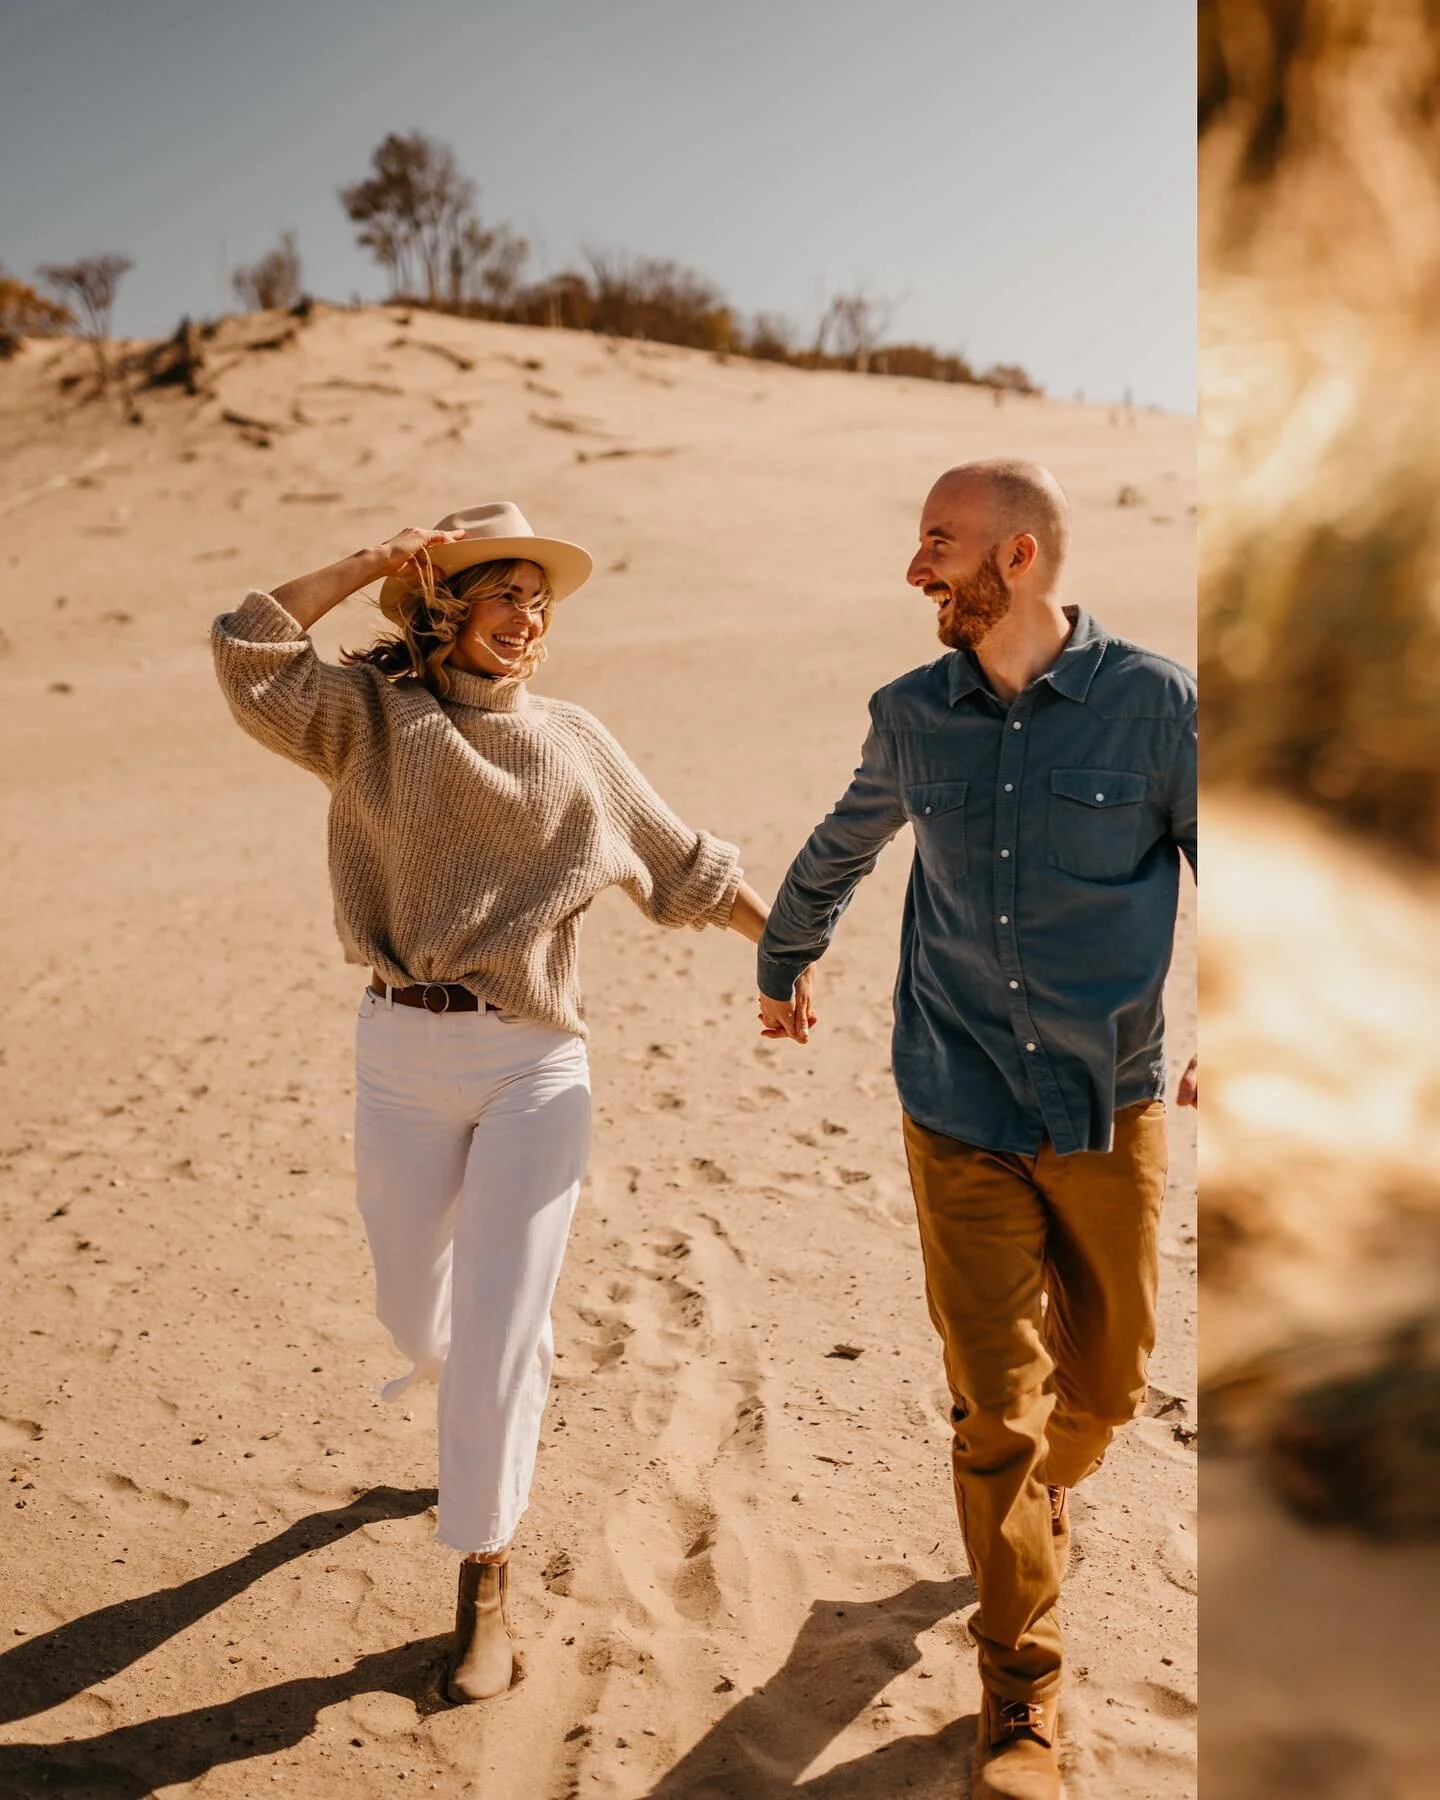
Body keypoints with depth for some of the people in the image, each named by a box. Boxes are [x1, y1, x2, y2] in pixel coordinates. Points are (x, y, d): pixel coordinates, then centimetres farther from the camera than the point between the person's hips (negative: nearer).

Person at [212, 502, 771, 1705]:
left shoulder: (574, 743, 5)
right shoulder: (371, 715, 2)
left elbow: (686, 868, 13)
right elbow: (250, 655, -14)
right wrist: (375, 559, -10)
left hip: (534, 1063, -1)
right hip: (401, 1054, 1)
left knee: (497, 1329, -1)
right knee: (416, 1316, 16)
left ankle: (486, 1586, 16)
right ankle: (493, 1411, 52)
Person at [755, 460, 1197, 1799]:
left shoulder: (1154, 703, -8)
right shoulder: (912, 717, 1)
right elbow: (841, 847, 20)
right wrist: (782, 961, 33)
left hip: (1110, 1112, 0)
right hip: (962, 1119, 1)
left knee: (1105, 1385, 15)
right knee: (997, 1407, -1)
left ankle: (1038, 1506, 50)